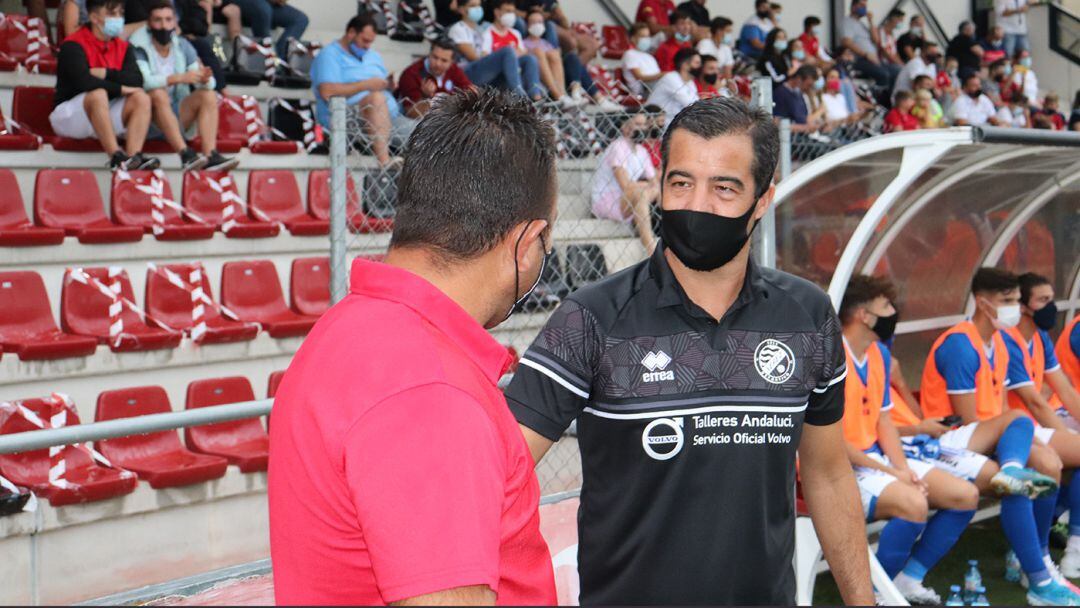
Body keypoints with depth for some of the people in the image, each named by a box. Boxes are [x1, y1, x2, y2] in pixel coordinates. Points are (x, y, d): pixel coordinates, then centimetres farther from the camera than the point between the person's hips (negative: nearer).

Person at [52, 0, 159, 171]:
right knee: (98, 94, -34)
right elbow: (84, 82, -28)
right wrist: (120, 88, -20)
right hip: (68, 117, -6)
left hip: (105, 116, 6)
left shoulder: (123, 47, 8)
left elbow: (136, 80, -9)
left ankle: (134, 157, -35)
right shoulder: (73, 46, -11)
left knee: (141, 98, -16)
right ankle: (116, 157, -43)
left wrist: (106, 73, -20)